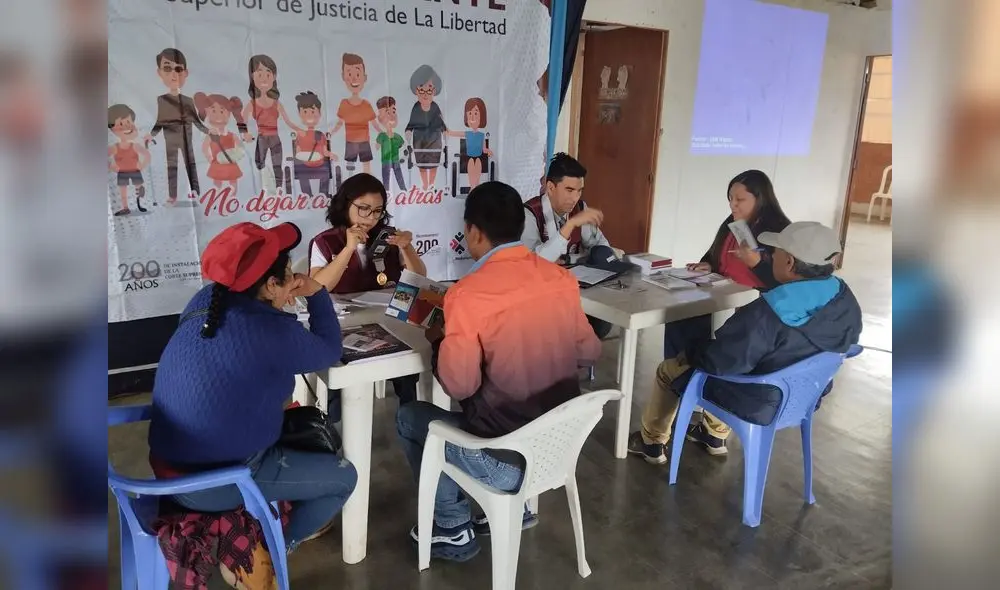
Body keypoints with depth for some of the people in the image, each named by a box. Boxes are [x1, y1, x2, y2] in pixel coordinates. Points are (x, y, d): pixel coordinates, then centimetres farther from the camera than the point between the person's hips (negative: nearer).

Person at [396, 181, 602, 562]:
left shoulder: (468, 294, -21)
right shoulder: (562, 278, -3)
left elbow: (459, 386, -17)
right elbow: (589, 353, 8)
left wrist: (440, 340, 1)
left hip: (505, 461, -6)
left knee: (409, 418, 17)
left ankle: (454, 528, 23)